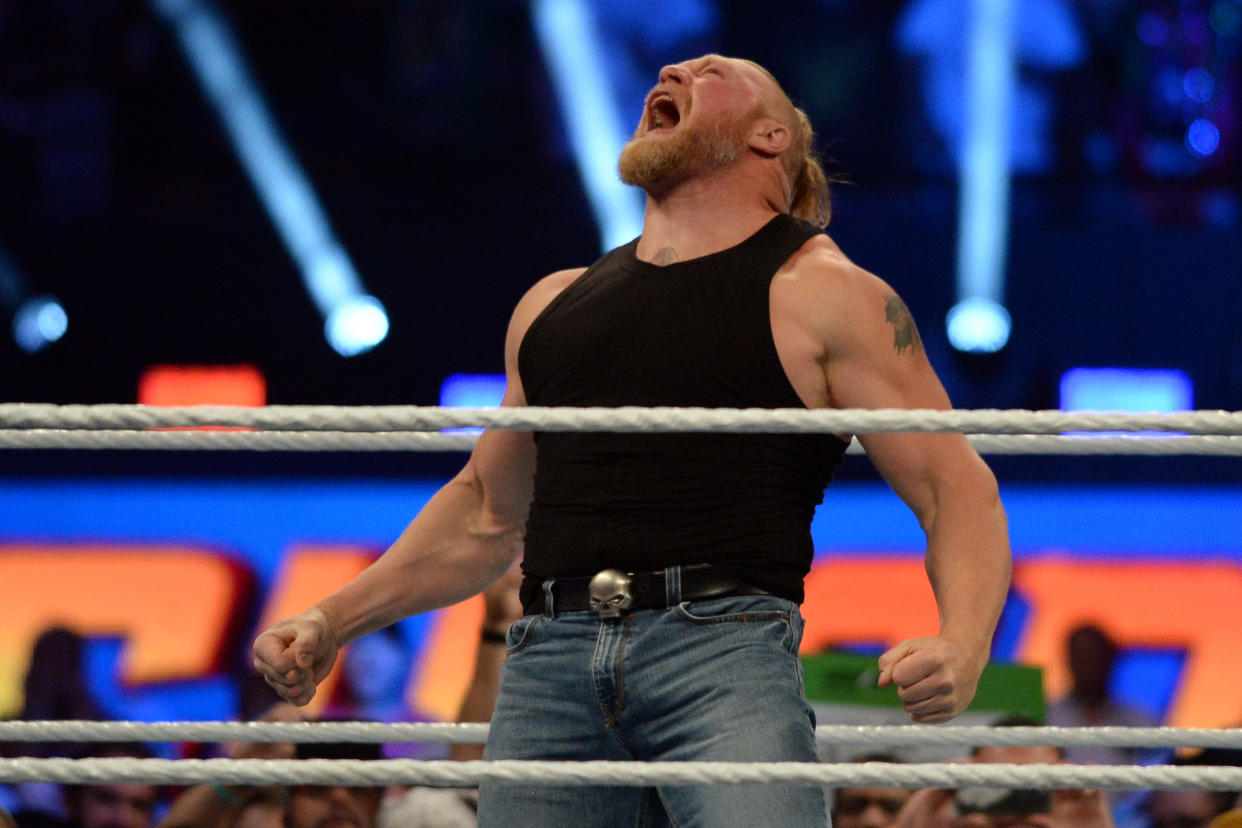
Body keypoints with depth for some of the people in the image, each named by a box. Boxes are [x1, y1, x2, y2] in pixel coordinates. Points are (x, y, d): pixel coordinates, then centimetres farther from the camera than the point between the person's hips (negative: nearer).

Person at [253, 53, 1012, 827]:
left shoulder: (822, 293, 8)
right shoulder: (552, 305, 25)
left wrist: (961, 648, -17)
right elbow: (486, 512, 36)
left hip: (724, 649, -5)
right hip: (549, 664, 5)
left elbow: (956, 487, 2)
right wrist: (332, 622, 26)